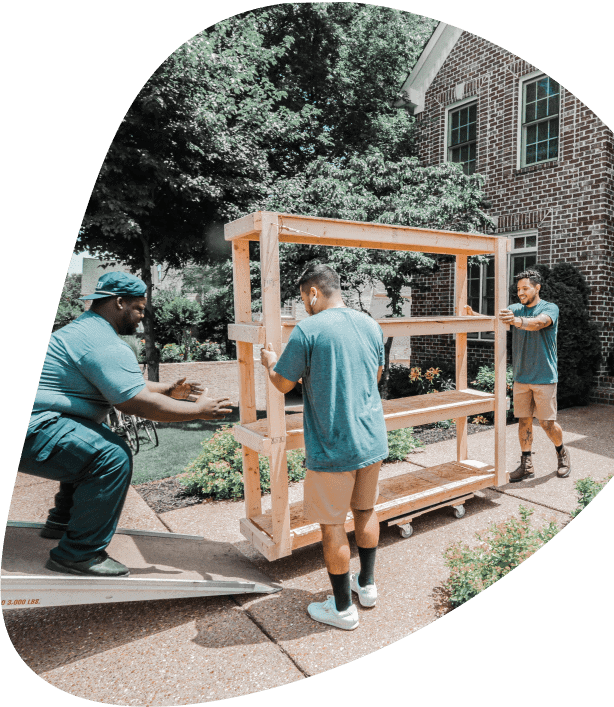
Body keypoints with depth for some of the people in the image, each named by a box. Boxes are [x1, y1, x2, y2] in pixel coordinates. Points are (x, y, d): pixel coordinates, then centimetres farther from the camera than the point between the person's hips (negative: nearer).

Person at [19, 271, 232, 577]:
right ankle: (78, 554, -13)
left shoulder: (83, 329, 18)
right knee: (112, 457, -23)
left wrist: (168, 390, 15)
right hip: (28, 430, -12)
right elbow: (140, 403, -23)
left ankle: (62, 521, 33)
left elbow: (128, 383, 23)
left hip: (30, 421, 12)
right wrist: (199, 410, -14)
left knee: (94, 447, 26)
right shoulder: (105, 345, -19)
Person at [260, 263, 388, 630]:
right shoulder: (371, 325, 3)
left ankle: (343, 607, 25)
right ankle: (367, 584, 40)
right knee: (366, 510, 23)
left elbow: (284, 383, -7)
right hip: (373, 439, 7)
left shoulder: (308, 329, -16)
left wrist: (271, 362, 14)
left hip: (332, 447, -6)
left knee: (332, 525, 9)